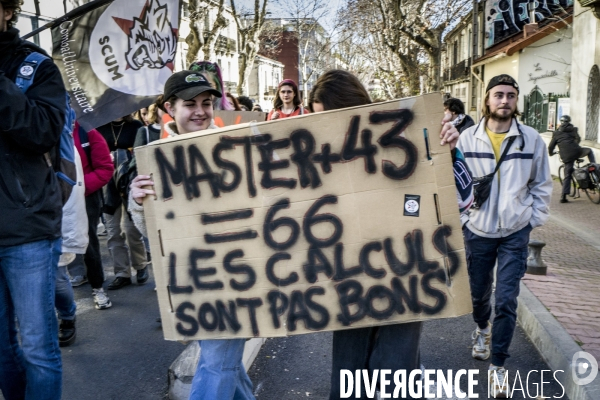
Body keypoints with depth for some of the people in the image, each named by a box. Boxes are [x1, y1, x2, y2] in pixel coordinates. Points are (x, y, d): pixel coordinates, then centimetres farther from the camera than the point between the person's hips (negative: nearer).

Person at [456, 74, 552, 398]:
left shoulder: (531, 139, -4)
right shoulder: (468, 138, -4)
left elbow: (542, 185, 5)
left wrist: (533, 221, 1)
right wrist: (462, 218, -1)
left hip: (515, 234, -1)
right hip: (477, 231, 1)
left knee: (506, 301, -3)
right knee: (478, 293, 17)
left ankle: (497, 367, 13)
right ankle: (482, 328, 50)